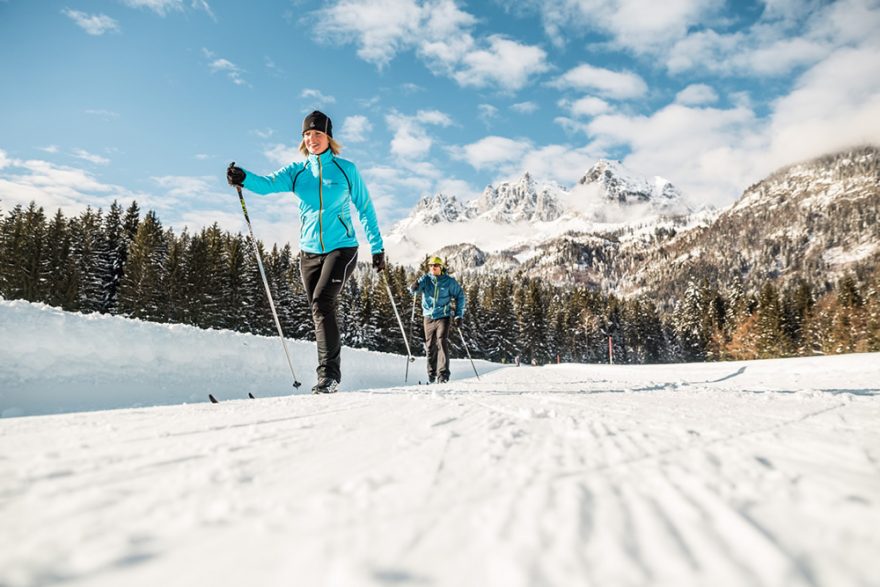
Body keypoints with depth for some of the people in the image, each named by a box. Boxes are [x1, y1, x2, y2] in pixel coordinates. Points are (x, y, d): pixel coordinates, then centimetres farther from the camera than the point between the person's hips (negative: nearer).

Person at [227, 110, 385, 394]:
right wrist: (244, 178, -33)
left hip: (342, 248, -4)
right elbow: (269, 183, -11)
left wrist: (377, 247, 6)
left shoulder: (346, 169, 2)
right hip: (309, 252, 4)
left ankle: (328, 372, -17)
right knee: (321, 311, 7)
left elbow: (365, 209, 7)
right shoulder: (297, 171, 7)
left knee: (322, 302, -21)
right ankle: (331, 372, 19)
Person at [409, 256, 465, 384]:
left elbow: (460, 296, 5)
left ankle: (443, 374, -15)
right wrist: (414, 287, -38)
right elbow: (415, 289, -13)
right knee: (430, 346, 9)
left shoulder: (449, 281, -2)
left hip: (443, 317, -2)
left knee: (442, 343, -16)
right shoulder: (426, 279, 1)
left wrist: (459, 315, 1)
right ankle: (431, 375, 22)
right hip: (428, 317, 3)